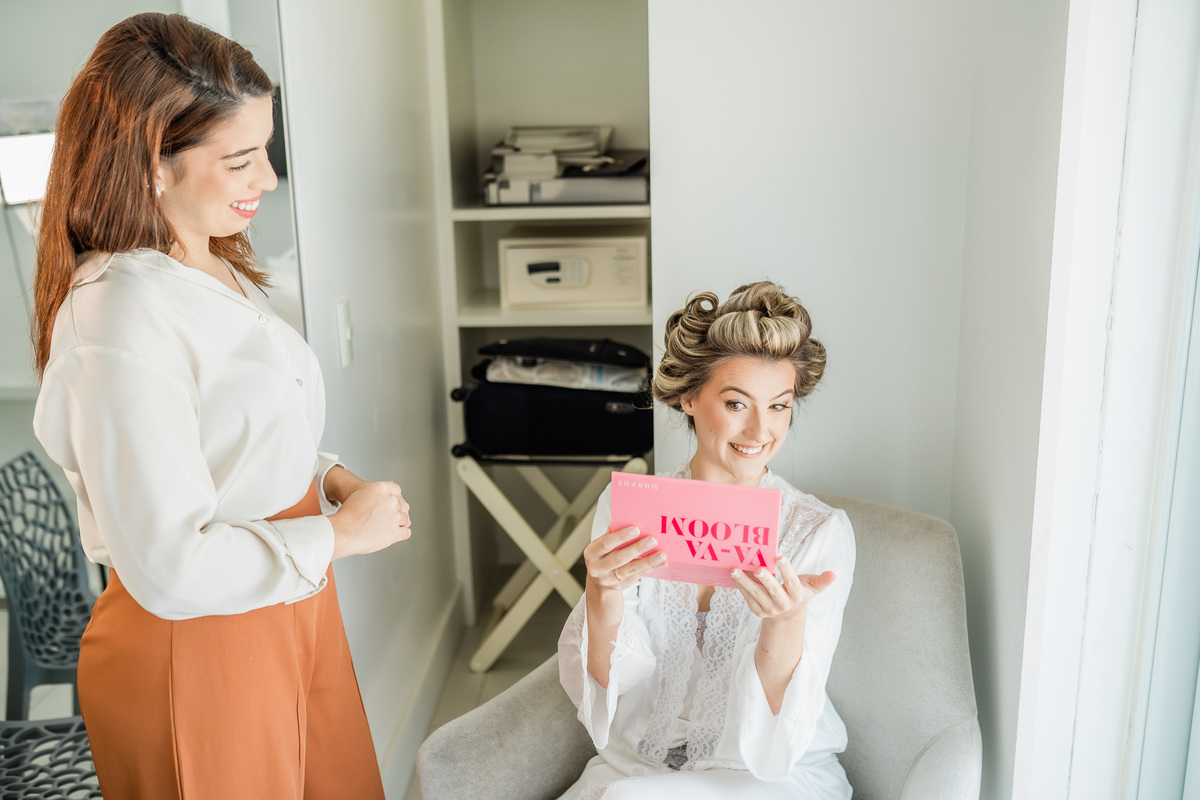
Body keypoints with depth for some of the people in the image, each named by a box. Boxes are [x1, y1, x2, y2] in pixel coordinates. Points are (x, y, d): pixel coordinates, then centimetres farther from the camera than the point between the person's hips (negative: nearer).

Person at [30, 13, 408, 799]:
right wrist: (341, 534, -18)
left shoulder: (218, 271, 4)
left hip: (292, 607, 9)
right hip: (197, 648, -8)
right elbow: (171, 568, -28)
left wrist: (330, 477, -1)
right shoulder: (121, 317, -25)